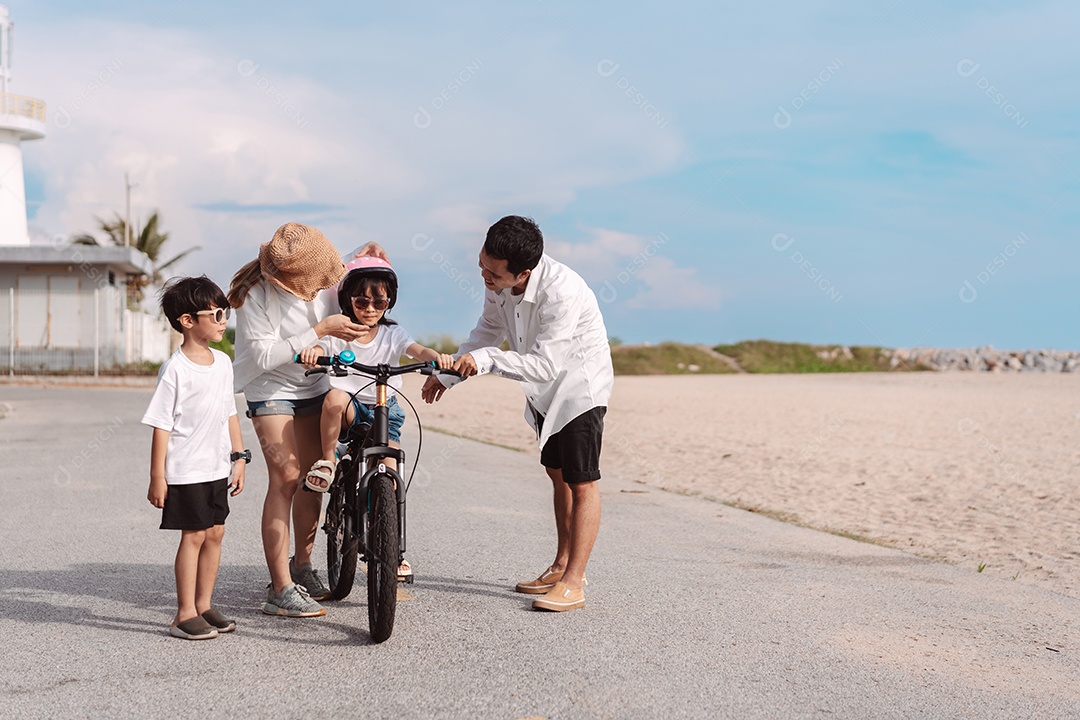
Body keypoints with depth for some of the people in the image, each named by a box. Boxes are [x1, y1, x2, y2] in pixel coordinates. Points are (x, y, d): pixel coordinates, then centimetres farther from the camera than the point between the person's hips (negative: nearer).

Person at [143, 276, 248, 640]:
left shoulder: (223, 362, 8)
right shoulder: (174, 370, -13)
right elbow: (161, 426, -13)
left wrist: (239, 458, 13)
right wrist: (157, 478, -14)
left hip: (218, 469, 7)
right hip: (186, 471, -7)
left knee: (215, 533, 10)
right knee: (194, 535, -4)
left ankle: (204, 605, 21)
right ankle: (185, 614, 5)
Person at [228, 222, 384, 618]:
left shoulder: (320, 278, -12)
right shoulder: (256, 294, -27)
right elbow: (265, 356, -28)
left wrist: (363, 257, -8)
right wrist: (321, 330, -30)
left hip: (313, 386, 6)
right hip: (271, 389, -6)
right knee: (285, 476, -18)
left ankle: (301, 567, 29)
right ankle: (281, 591, -17)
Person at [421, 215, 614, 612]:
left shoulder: (562, 292, -36)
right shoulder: (498, 283, -13)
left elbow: (544, 365, -36)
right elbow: (488, 330, 6)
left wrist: (486, 359, -38)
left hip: (579, 383, -8)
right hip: (544, 390, 8)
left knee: (581, 481, -7)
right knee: (558, 475, 17)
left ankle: (573, 583, -5)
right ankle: (561, 565, 29)